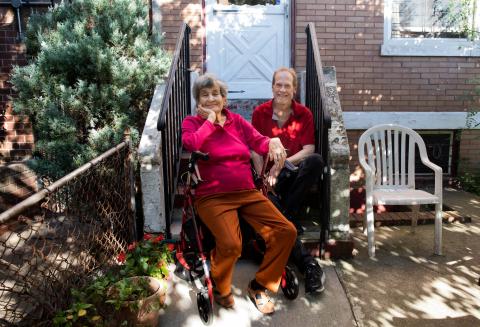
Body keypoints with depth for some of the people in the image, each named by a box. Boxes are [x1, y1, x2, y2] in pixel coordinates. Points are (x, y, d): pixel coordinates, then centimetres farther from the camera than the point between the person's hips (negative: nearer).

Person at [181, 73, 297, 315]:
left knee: (287, 231, -12)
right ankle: (220, 288, 7)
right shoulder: (191, 123, 6)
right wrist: (210, 119, -4)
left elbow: (258, 141, 6)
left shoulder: (237, 120, 17)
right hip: (213, 197, -4)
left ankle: (259, 286, 12)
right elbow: (191, 145, -16)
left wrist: (273, 143, -17)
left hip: (247, 193, 5)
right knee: (231, 244, -31)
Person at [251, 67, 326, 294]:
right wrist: (265, 178, -14)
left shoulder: (304, 114, 6)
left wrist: (283, 163, -21)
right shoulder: (260, 112, 5)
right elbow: (255, 149, 0)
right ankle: (307, 263, -29)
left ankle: (287, 216, -23)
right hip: (268, 173, -1)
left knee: (316, 160, -32)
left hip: (294, 171, 1)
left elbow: (308, 149, -5)